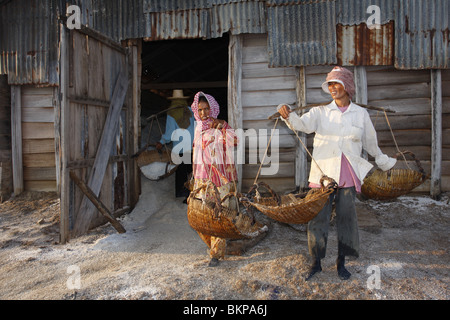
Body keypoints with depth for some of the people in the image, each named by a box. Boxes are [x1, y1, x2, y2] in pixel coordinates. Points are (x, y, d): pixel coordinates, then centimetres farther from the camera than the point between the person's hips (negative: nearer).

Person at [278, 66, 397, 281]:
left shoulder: (361, 114, 7)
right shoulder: (320, 112, 5)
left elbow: (371, 144, 19)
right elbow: (302, 124, -15)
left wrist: (385, 163, 27)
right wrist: (288, 116, -35)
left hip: (348, 175, 1)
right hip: (323, 173, -1)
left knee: (346, 218, 8)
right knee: (318, 218, 1)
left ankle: (341, 263, 26)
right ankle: (316, 263, 18)